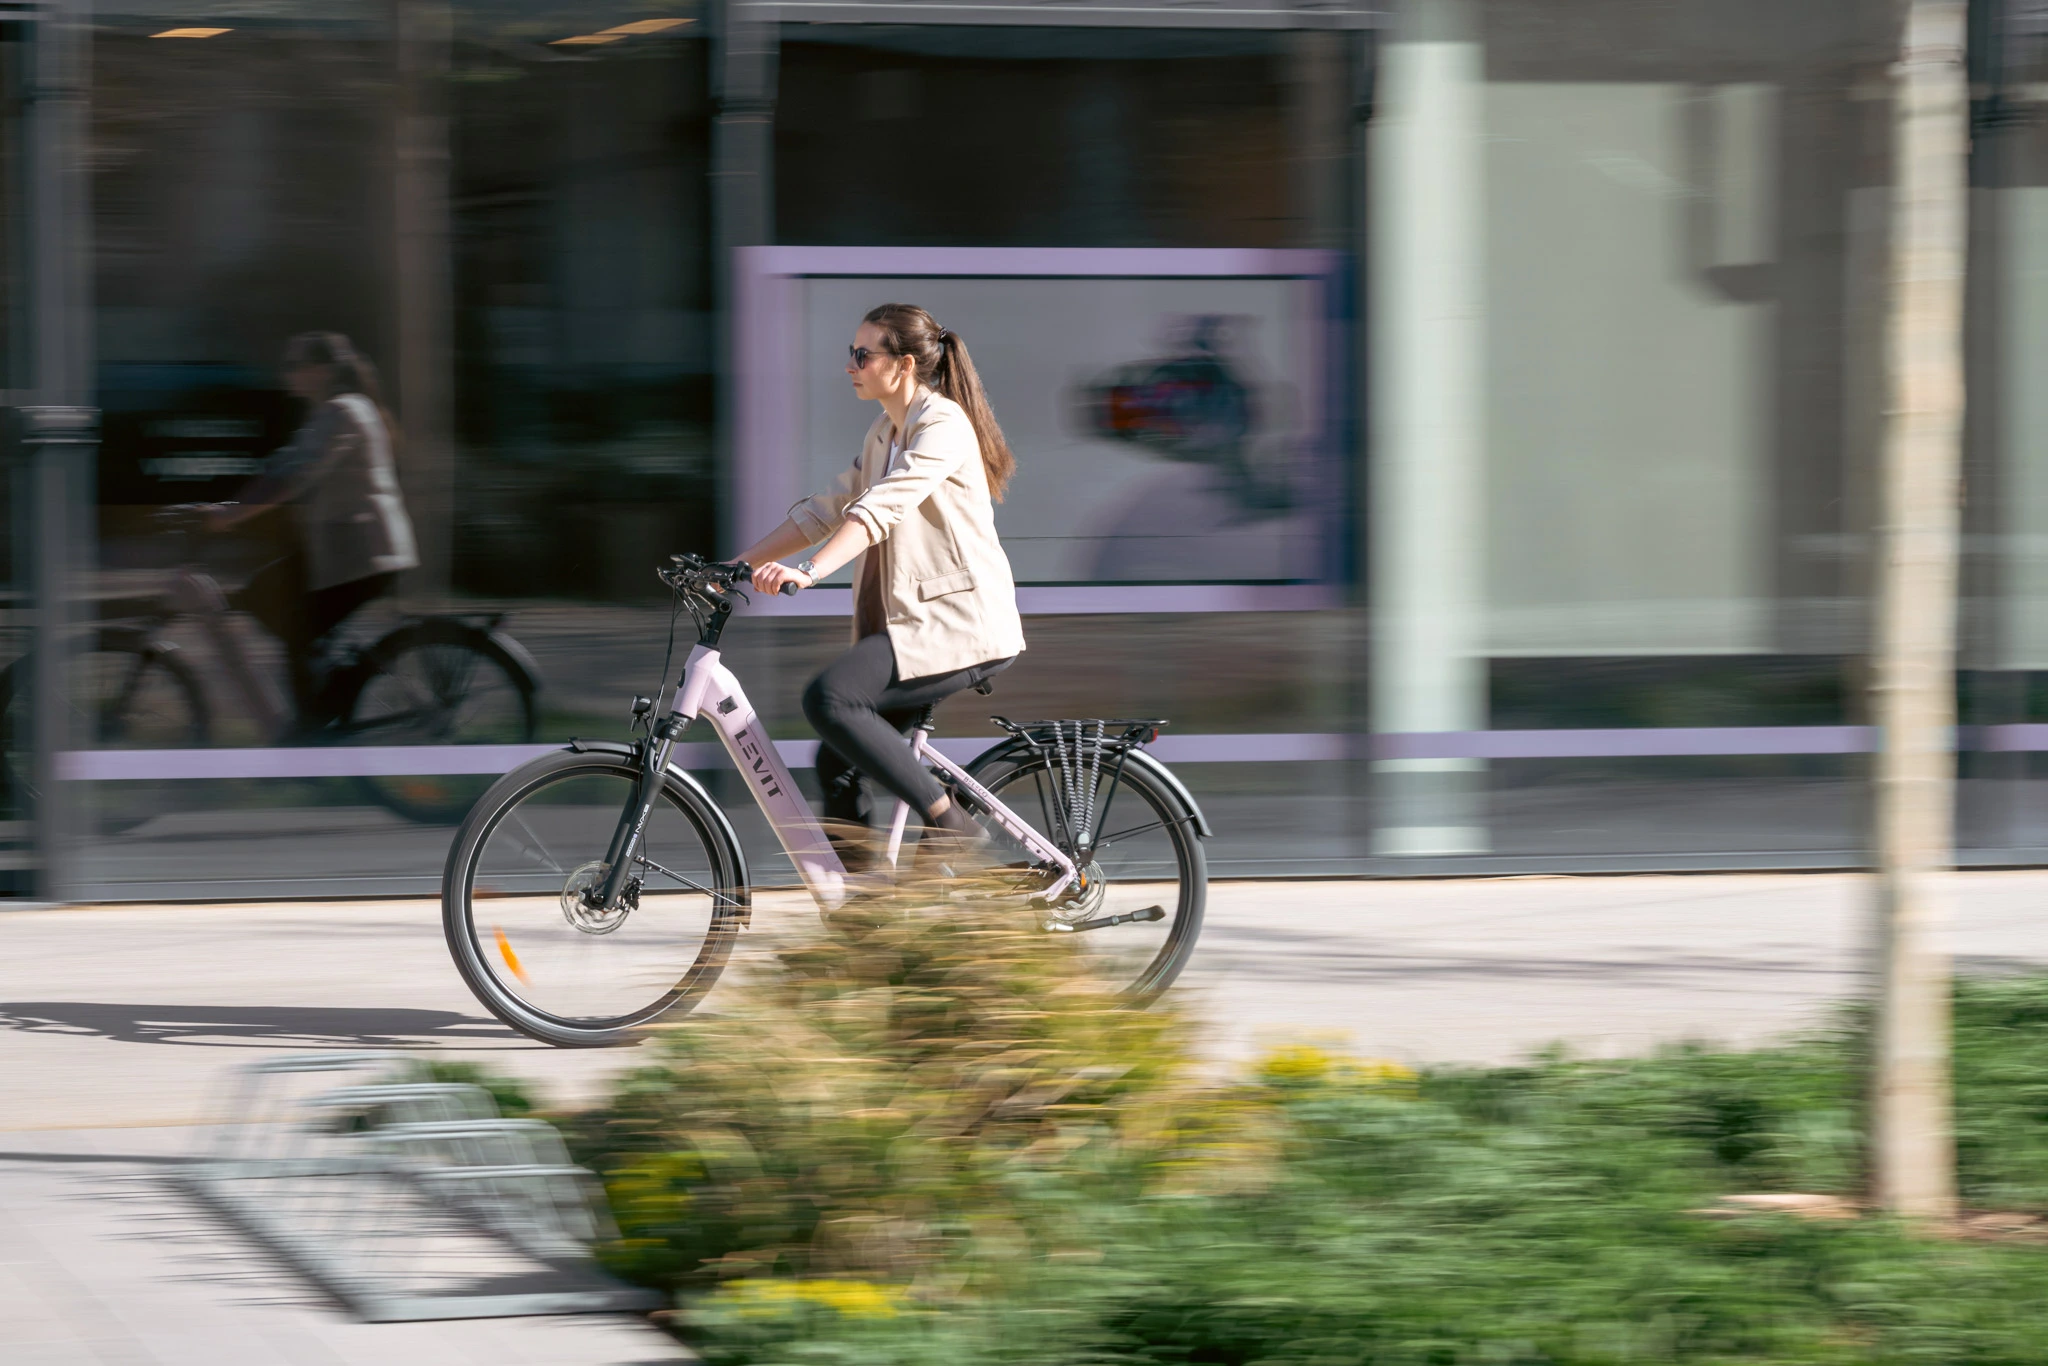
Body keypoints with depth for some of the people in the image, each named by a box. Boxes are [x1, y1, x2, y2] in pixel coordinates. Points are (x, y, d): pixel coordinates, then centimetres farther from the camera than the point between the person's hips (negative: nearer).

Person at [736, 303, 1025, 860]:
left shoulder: (943, 426, -13)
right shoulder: (884, 434, 17)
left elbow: (882, 507, -28)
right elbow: (826, 511, 18)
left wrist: (808, 571, -41)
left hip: (958, 626, -9)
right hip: (910, 624, 9)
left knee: (829, 698, -25)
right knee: (836, 764, 2)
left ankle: (949, 822, -18)